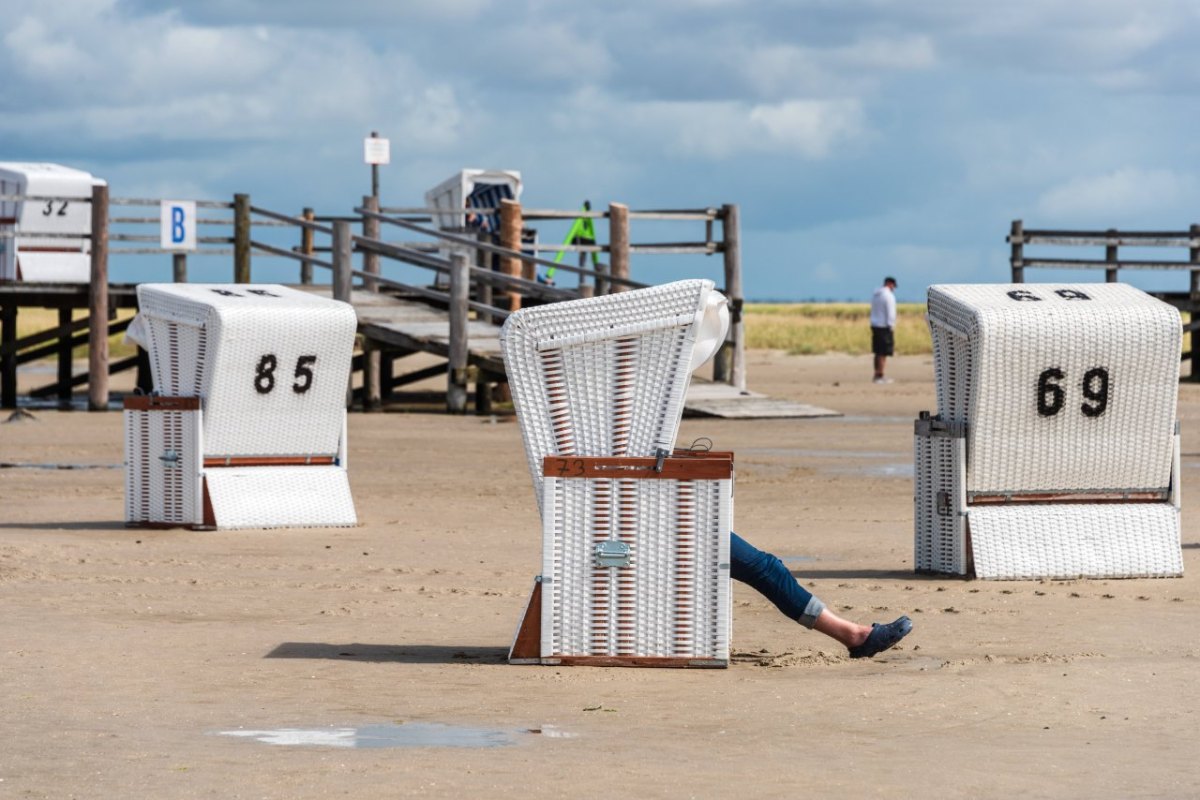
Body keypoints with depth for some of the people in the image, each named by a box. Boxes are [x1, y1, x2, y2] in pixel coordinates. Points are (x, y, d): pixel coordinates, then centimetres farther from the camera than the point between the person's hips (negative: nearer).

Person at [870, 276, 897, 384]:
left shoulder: (875, 294, 12)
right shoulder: (889, 296, -13)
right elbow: (890, 313, -16)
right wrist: (891, 327, -11)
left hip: (875, 326, 8)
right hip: (884, 326, -8)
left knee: (878, 352, 14)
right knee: (883, 353, -5)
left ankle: (877, 374, 18)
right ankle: (880, 376, -6)